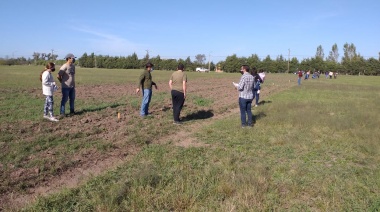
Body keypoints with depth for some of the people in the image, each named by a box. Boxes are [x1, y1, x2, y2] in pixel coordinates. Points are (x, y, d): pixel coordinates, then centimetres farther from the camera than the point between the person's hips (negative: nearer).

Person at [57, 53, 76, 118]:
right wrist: (63, 82, -4)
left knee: (72, 99, 15)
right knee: (64, 100, -3)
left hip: (72, 86, 8)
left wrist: (74, 84, 11)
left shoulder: (73, 66, 9)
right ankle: (62, 113, 5)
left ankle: (72, 111, 27)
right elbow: (58, 76, -18)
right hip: (66, 87, -8)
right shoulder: (64, 66, -16)